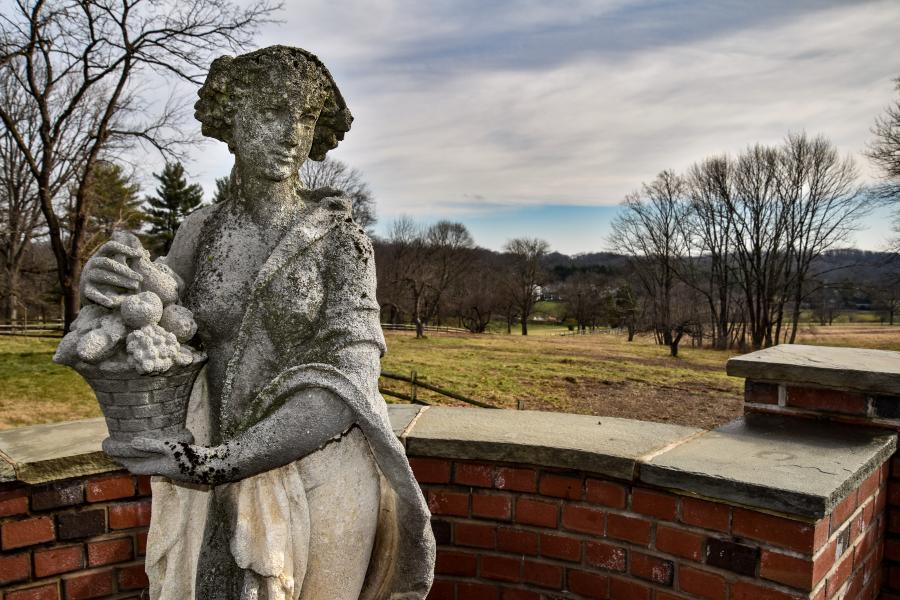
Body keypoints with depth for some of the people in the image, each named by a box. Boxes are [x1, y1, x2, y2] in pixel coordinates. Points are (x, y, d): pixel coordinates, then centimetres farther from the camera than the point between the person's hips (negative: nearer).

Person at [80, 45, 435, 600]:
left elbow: (346, 380, -20)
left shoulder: (342, 239, -11)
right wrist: (103, 283, -17)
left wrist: (217, 462, -28)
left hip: (322, 477, -4)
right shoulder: (202, 232, 2)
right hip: (231, 485, 4)